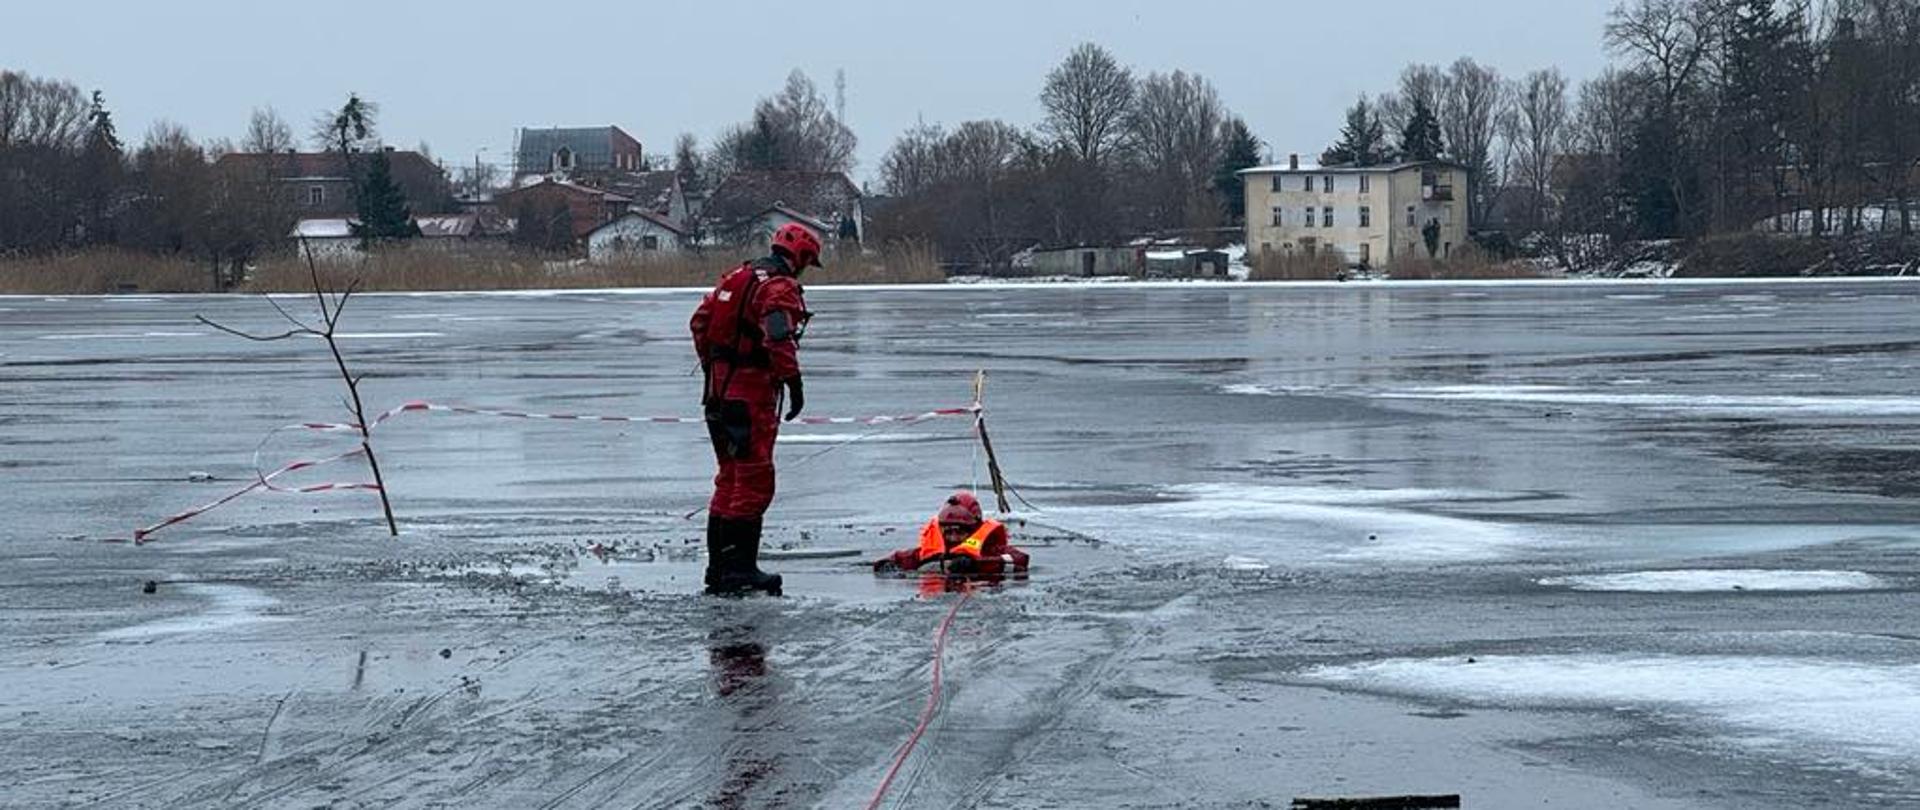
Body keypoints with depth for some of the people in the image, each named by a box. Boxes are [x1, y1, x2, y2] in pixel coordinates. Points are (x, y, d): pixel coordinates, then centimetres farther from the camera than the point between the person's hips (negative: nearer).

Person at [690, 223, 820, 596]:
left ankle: (718, 567, 19)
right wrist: (793, 382, -20)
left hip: (720, 388, 9)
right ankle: (740, 568, -6)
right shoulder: (781, 287, -12)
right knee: (754, 481, -4)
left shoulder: (736, 277, 14)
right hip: (752, 392, -9)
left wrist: (712, 367, 23)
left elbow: (700, 321, 17)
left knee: (730, 478, 16)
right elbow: (779, 339, -25)